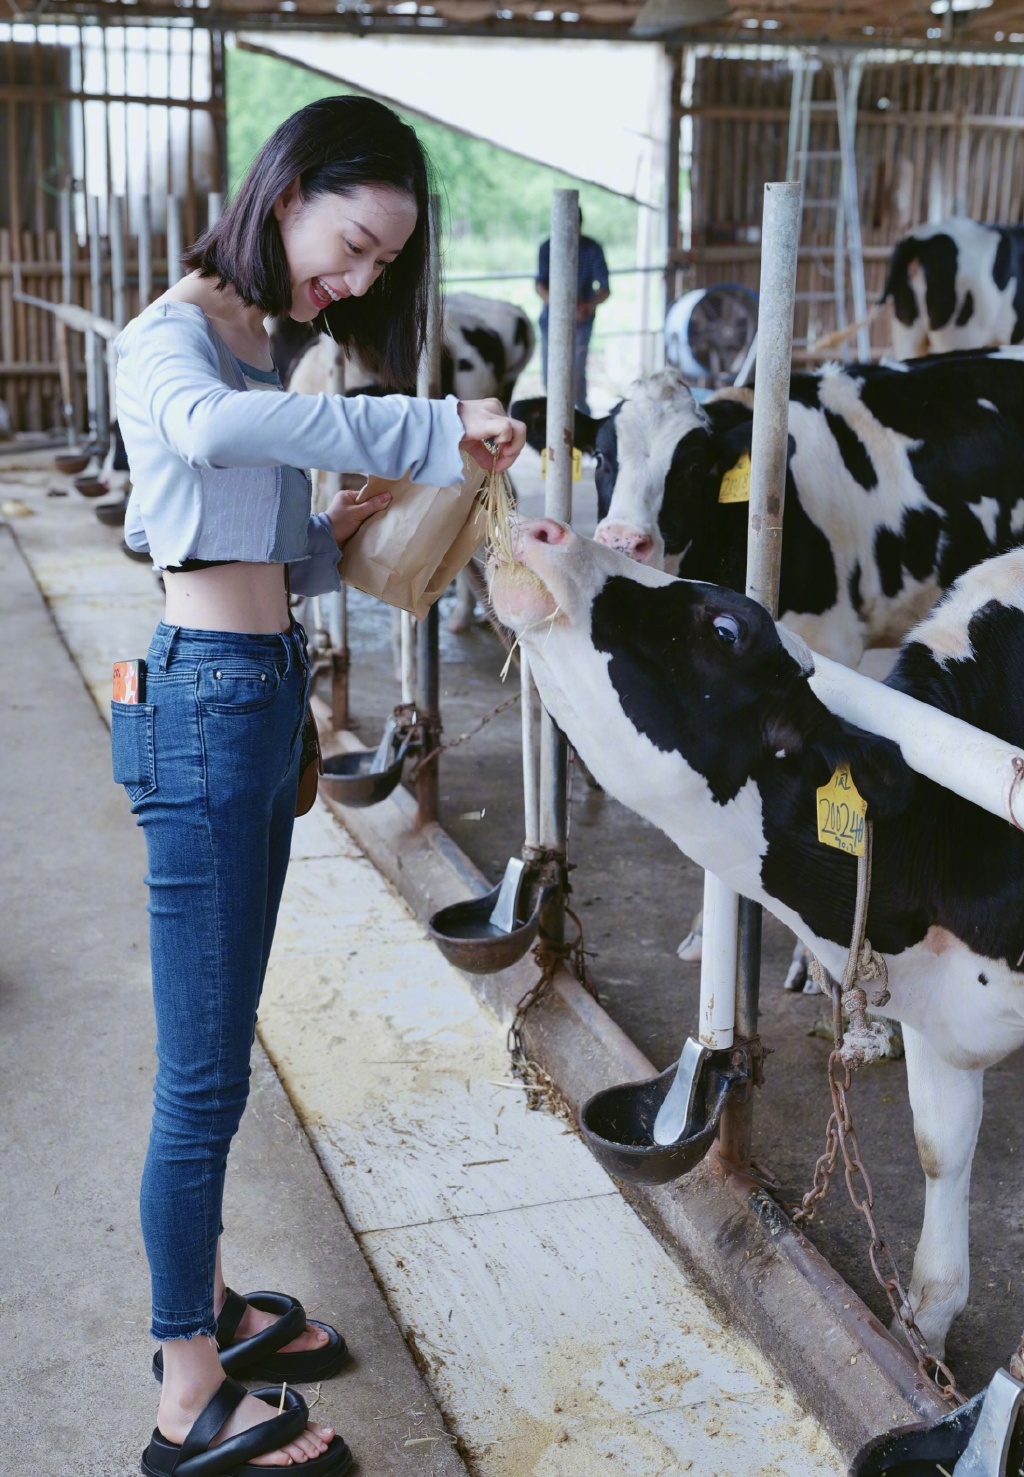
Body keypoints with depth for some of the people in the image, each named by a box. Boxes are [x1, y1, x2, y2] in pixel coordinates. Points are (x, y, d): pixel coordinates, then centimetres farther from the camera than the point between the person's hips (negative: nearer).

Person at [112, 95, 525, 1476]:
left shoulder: (252, 339, 17)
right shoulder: (175, 334, -11)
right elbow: (210, 426, -37)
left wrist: (336, 538, -3)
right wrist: (434, 428, -33)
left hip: (262, 698, 9)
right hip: (210, 701, -9)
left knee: (218, 1052, 18)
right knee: (205, 1072, -2)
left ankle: (204, 1306, 33)